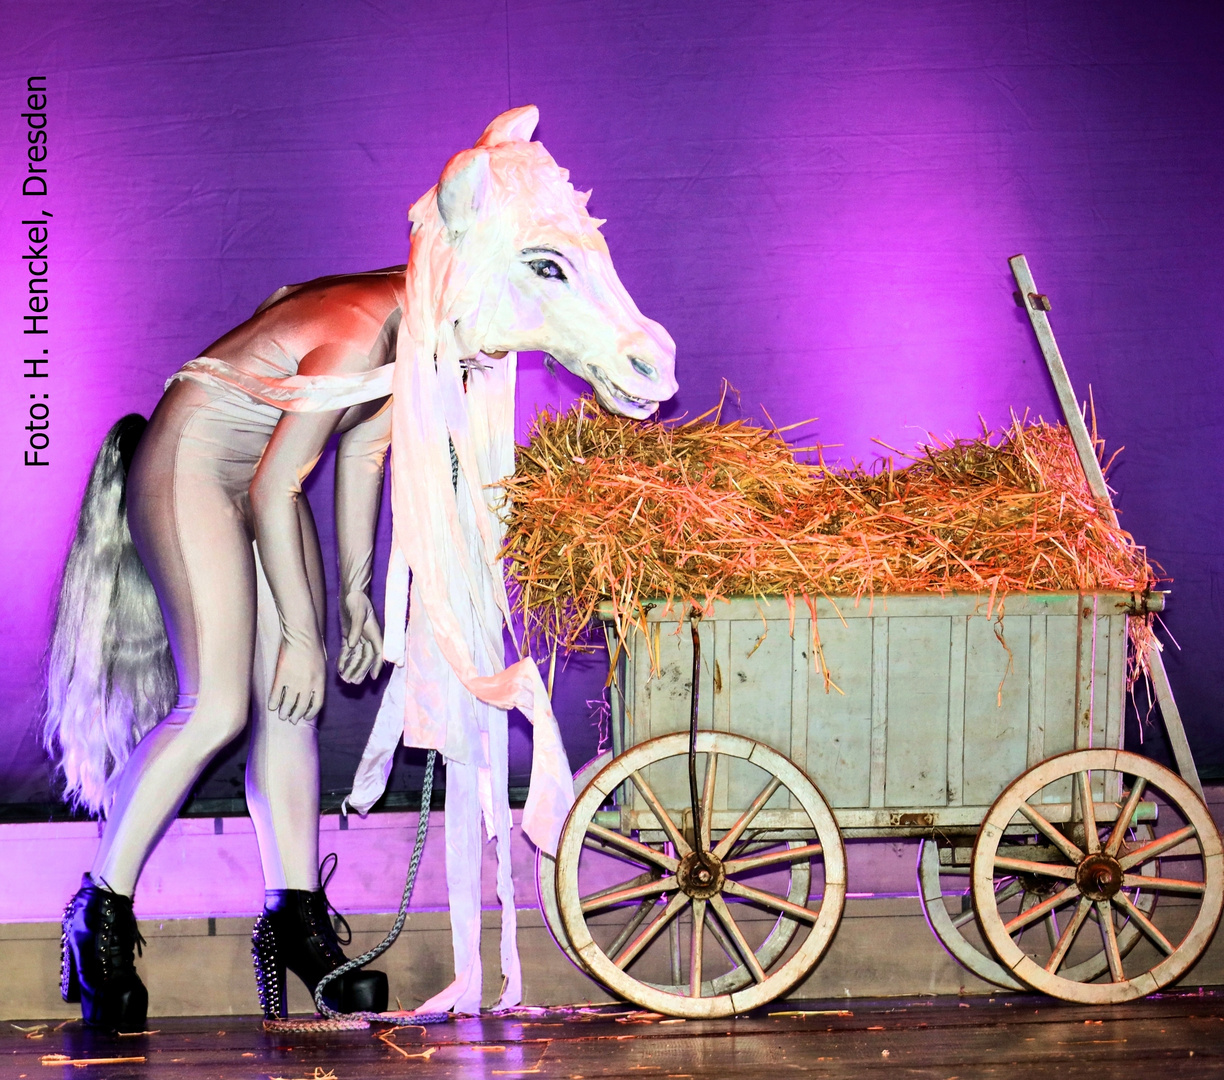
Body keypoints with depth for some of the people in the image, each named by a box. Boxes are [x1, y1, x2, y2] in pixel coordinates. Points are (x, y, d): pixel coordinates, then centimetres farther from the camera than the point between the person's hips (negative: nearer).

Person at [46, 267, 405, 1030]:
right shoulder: (354, 340, -29)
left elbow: (363, 449, 13)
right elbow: (272, 492, -26)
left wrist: (358, 594, 16)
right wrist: (301, 636, -20)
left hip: (261, 486, 9)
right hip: (189, 472, -9)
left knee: (294, 707, 2)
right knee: (216, 710, -17)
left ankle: (297, 919, 6)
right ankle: (101, 913, -7)